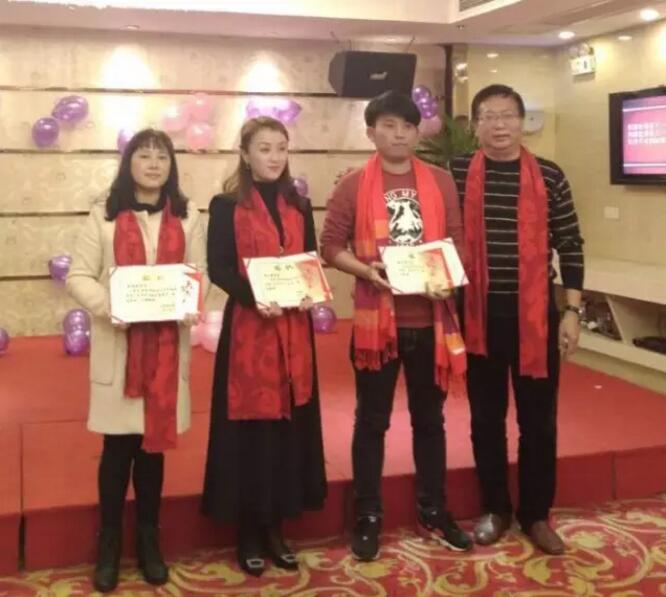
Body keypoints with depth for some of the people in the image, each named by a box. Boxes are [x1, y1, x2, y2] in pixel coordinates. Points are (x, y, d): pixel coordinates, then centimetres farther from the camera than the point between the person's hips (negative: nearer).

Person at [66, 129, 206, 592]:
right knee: (118, 445, 3)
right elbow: (79, 276, -2)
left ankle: (148, 539, 24)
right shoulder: (104, 215, 1)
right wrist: (106, 306, -20)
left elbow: (201, 273, 6)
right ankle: (109, 543, 19)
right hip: (117, 344, -2)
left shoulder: (187, 216, 8)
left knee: (154, 442, 9)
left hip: (167, 344, 2)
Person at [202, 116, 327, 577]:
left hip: (294, 327, 5)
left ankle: (276, 527, 20)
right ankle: (249, 533, 13)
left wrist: (310, 293, -9)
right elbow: (218, 268, -8)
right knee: (250, 426, 0)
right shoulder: (227, 205, -2)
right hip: (248, 326, -4)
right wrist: (253, 297, -24)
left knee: (290, 424, 7)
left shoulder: (299, 206, 12)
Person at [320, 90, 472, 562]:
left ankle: (433, 511, 28)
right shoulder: (353, 185, -1)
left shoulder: (441, 182, 6)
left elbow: (458, 240, 6)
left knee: (429, 417, 14)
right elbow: (331, 246, -1)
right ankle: (368, 516, 20)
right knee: (372, 420, 8)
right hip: (376, 319, -2)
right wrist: (365, 270, -18)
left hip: (430, 318, 2)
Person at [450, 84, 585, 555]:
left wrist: (572, 310, -3)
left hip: (535, 314, 0)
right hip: (479, 314, 0)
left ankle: (536, 513, 22)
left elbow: (569, 245, 2)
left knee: (539, 419, 7)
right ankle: (496, 509, 26)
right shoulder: (457, 175, 1)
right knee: (486, 417, 10)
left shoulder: (549, 177, 0)